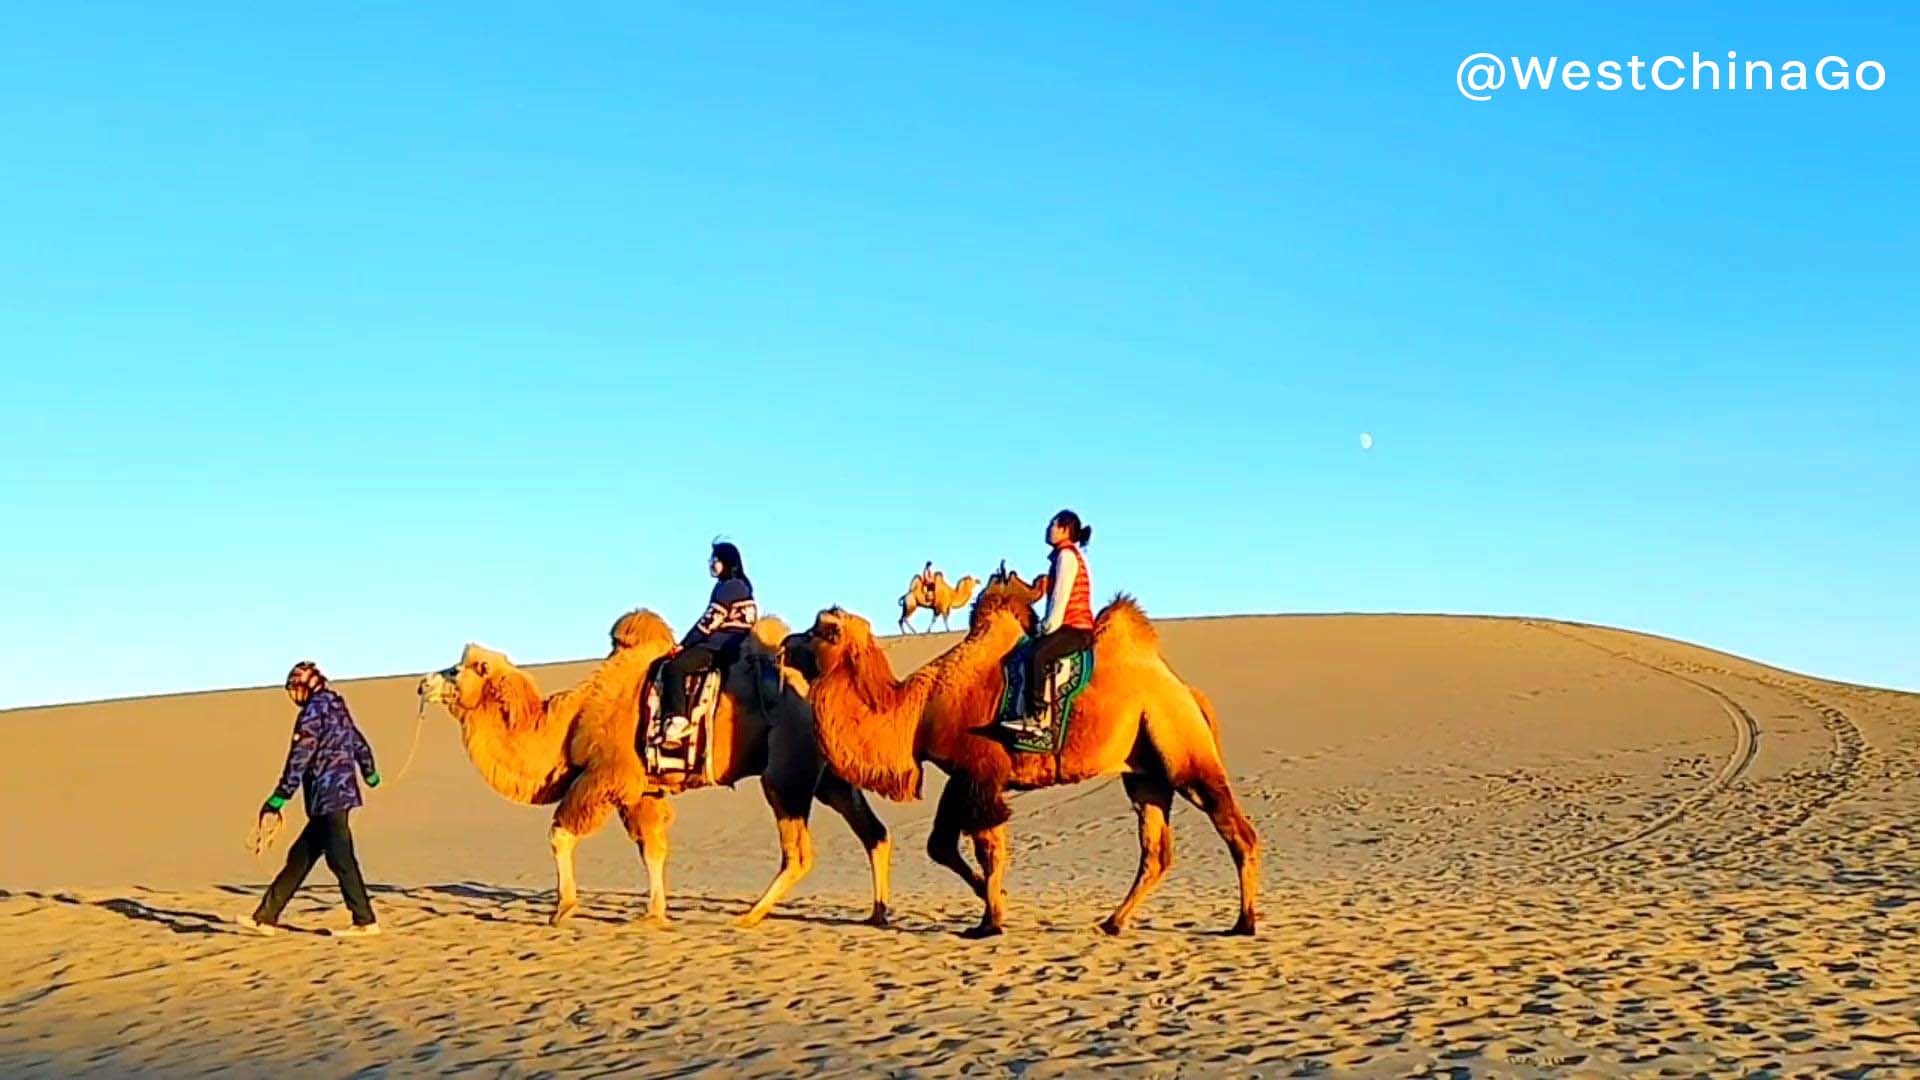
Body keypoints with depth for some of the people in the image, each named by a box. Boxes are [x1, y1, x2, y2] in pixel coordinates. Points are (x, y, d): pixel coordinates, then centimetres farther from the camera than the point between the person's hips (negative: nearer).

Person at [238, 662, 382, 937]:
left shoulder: (314, 711, -10)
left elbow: (299, 760, -14)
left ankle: (365, 922, -5)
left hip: (328, 794, -9)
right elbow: (359, 744, 25)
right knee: (300, 857, 11)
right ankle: (266, 917, 15)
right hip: (342, 790, 9)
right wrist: (370, 775, 42)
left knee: (340, 859, -6)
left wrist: (277, 801, -13)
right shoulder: (337, 707, 15)